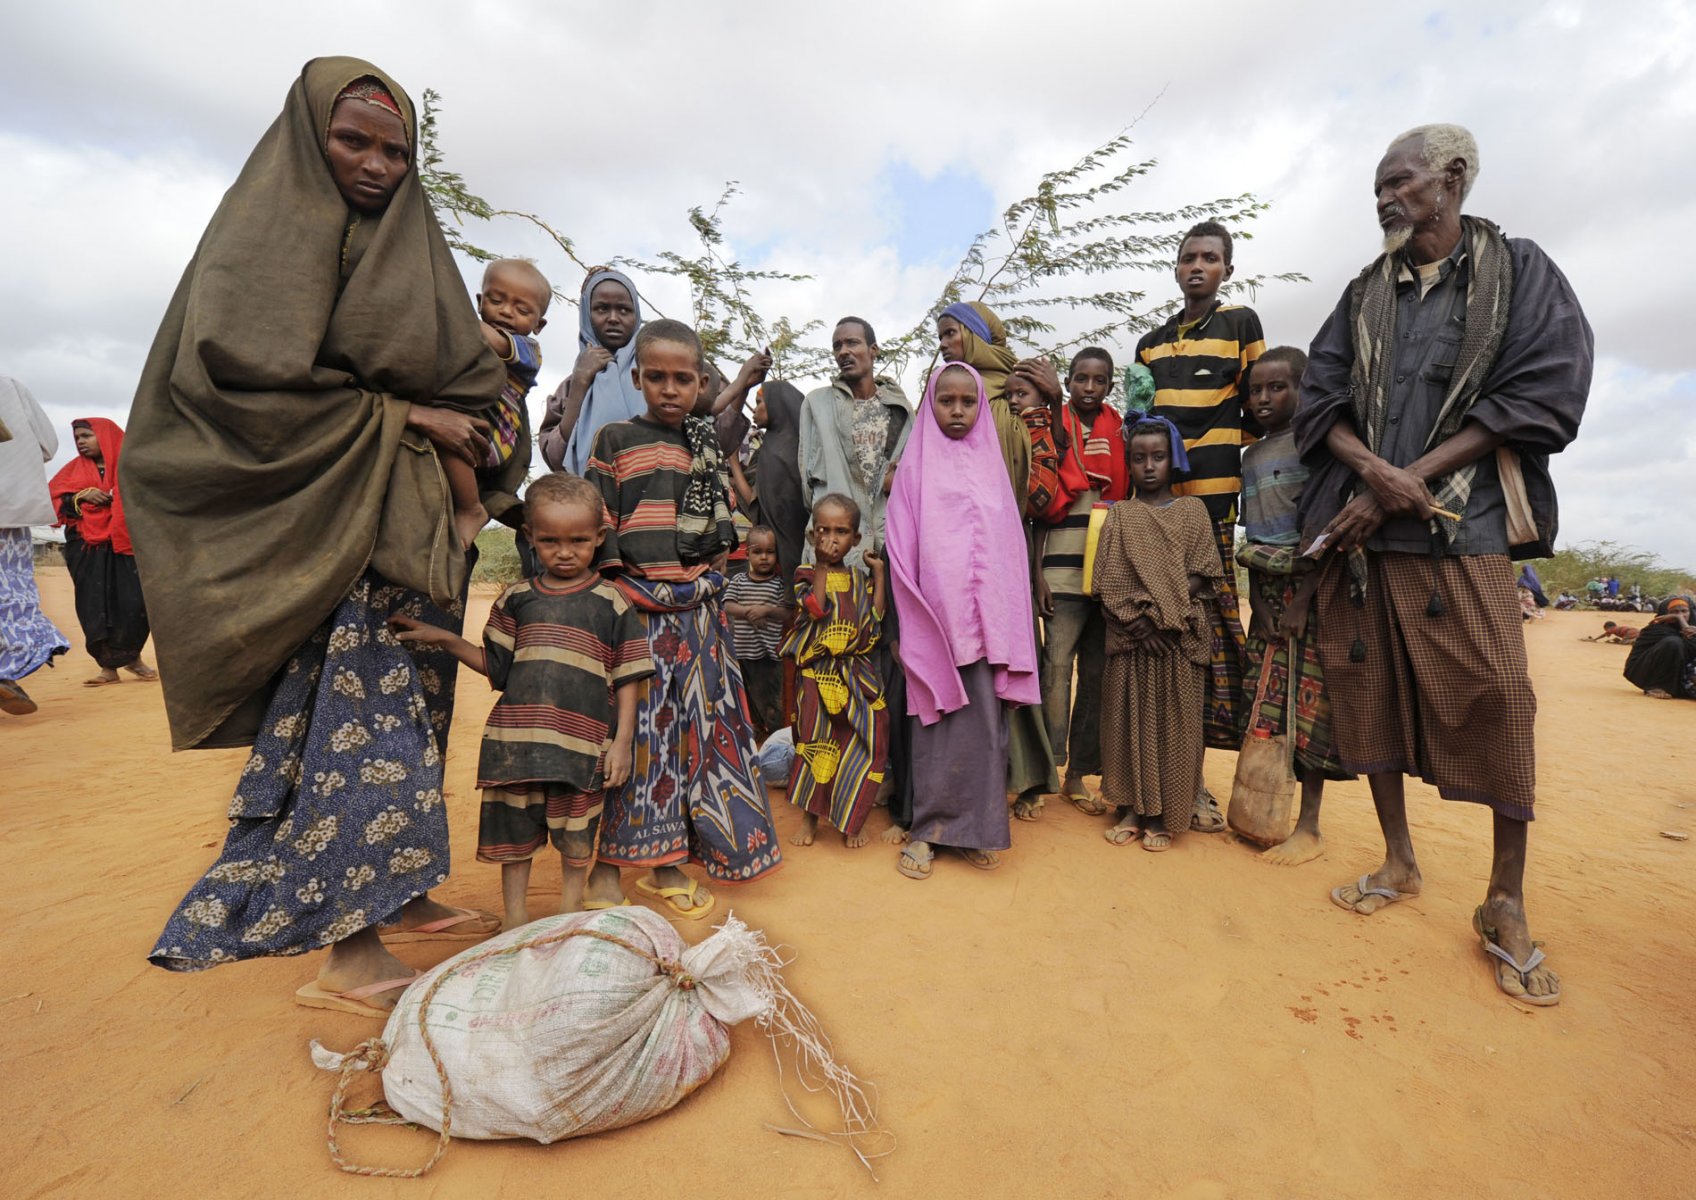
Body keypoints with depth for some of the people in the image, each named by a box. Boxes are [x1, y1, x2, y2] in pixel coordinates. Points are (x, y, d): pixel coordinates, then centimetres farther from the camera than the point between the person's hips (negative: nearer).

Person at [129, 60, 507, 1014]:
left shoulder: (410, 242, 18)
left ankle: (398, 897, 23)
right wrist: (400, 417, -11)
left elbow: (462, 373, 18)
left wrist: (462, 431, -2)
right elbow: (242, 376, -12)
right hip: (324, 523, -7)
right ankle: (351, 950, 3)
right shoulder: (269, 232, -2)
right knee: (356, 717, -9)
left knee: (404, 713, 9)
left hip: (413, 524, 7)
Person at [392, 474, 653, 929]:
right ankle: (515, 917, 36)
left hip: (582, 744, -2)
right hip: (518, 738, 3)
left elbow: (627, 681, -1)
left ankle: (570, 915, 35)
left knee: (576, 838, 12)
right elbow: (496, 666, 12)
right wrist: (445, 640, 0)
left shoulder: (613, 603, -2)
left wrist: (622, 743, -5)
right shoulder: (516, 599, 6)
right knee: (513, 831, 15)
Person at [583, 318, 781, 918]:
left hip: (699, 607, 4)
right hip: (635, 606, -4)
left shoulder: (708, 444, 14)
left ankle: (667, 863, 22)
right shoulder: (615, 440, 2)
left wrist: (712, 580, 9)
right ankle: (608, 863, 17)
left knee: (697, 726, 7)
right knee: (631, 729, -1)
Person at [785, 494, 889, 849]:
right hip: (818, 673, -2)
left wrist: (879, 574, 0)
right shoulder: (805, 575, 2)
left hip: (856, 673, 2)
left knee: (860, 743, 1)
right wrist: (822, 566, -13)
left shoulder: (860, 578, 9)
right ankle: (809, 816, 22)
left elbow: (875, 620, -1)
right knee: (816, 742, 3)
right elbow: (814, 609, -16)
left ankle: (850, 820, 19)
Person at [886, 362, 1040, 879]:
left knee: (984, 722, 4)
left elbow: (1009, 546, 13)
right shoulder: (916, 466, 6)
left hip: (985, 620, 3)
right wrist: (914, 620, -7)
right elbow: (901, 549, 1)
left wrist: (1004, 622, 4)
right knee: (937, 725, -1)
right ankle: (928, 828, 11)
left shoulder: (990, 464, 15)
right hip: (933, 618, -2)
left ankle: (979, 828, 16)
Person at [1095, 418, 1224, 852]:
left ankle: (1162, 815, 13)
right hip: (1129, 636, 0)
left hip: (1180, 639, 0)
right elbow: (1108, 581, -1)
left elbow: (1203, 574, 0)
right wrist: (1139, 622, -13)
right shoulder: (1119, 514, 8)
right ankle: (1129, 809, 15)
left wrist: (1165, 612, -14)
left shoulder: (1192, 510, 9)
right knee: (1128, 719, 4)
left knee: (1173, 721, 3)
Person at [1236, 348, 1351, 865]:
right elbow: (1252, 537, 13)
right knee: (1263, 701, 5)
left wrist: (1302, 600, -17)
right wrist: (1258, 603, 4)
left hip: (1310, 588, -6)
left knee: (1308, 702, -3)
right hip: (1266, 590, 6)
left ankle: (1308, 825, 6)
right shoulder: (1250, 456, 15)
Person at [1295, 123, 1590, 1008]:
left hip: (1464, 524, -3)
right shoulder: (1364, 294, 17)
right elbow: (1319, 396, 7)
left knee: (1492, 698, -8)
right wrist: (1375, 469, -12)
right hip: (1360, 522, 3)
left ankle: (1505, 903, 7)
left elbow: (1543, 394, -3)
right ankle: (1398, 859, 18)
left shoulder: (1520, 271, 9)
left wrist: (1407, 483, -11)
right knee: (1369, 686, 3)